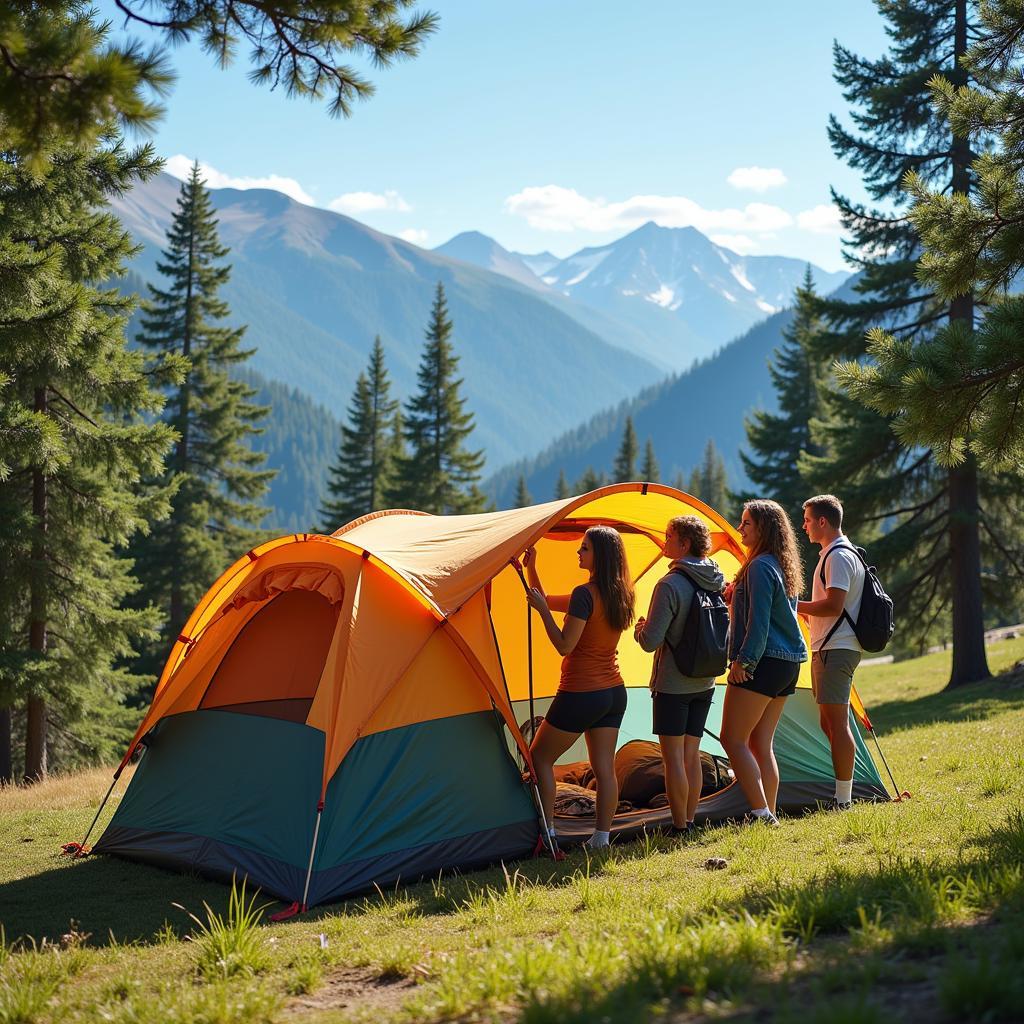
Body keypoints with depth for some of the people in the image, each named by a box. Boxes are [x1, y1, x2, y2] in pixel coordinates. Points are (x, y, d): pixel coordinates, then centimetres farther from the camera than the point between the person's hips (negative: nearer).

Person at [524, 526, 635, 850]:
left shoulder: (584, 594, -19)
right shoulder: (619, 595, 9)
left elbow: (564, 646, -18)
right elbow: (548, 602, 16)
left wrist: (542, 609, -14)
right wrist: (531, 568, 10)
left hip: (580, 695, -8)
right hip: (614, 693, 8)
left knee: (539, 757, 7)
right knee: (604, 767, 8)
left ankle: (547, 832, 7)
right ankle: (601, 838, 10)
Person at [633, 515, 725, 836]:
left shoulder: (670, 585, -19)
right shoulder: (717, 581, 4)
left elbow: (650, 641, -20)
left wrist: (640, 628, 4)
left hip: (673, 684, -7)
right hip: (705, 683, 7)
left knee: (673, 756, 0)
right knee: (692, 754, 14)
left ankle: (680, 829, 4)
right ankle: (690, 823, 19)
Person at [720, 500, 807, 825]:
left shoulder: (760, 566, -14)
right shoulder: (784, 566, 16)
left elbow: (758, 621, -19)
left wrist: (743, 661, -17)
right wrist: (736, 598, 13)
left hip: (763, 662, -10)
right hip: (789, 663, 10)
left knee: (733, 739, -5)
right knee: (761, 743, 11)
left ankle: (761, 813, -8)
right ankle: (769, 815, 10)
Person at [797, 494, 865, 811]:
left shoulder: (838, 556, -13)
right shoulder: (833, 554, 20)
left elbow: (833, 606, -22)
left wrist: (794, 606, -12)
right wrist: (807, 612, 15)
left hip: (835, 650, -11)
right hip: (828, 648, 11)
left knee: (836, 723, -10)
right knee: (830, 723, 13)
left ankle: (842, 799, -9)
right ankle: (841, 793, 17)